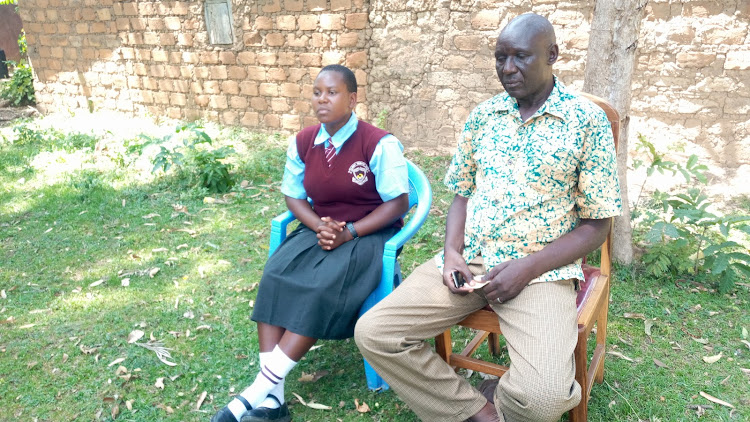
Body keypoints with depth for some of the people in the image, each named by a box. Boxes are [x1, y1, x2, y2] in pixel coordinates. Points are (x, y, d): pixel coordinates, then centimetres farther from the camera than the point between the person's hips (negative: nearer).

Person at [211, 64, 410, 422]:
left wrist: (350, 232, -21)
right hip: (320, 230, 5)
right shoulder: (302, 143, 3)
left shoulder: (379, 144, -13)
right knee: (275, 277, -24)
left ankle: (260, 388, -24)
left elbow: (398, 204, -11)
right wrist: (318, 226, -12)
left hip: (369, 234, -4)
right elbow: (293, 196, 9)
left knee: (322, 287, -31)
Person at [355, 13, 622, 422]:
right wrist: (452, 251, -5)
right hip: (467, 261, 4)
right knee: (371, 333, -13)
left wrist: (529, 267, -15)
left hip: (540, 270, -3)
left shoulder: (587, 121, -3)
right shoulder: (482, 115, 10)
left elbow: (596, 225, -2)